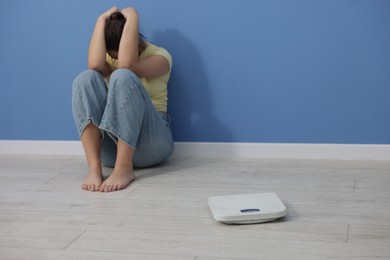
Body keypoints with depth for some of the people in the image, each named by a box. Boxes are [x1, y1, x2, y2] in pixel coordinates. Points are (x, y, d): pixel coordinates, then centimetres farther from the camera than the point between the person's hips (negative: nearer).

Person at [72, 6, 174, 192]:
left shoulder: (159, 55, 0)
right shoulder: (109, 57, 11)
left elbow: (126, 64, -22)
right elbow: (94, 65, -16)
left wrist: (132, 19, -16)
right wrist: (101, 20, -9)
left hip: (151, 144, -3)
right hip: (112, 145, 4)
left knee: (122, 77, -29)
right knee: (86, 78, -21)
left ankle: (124, 168, -34)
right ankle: (94, 166, -32)